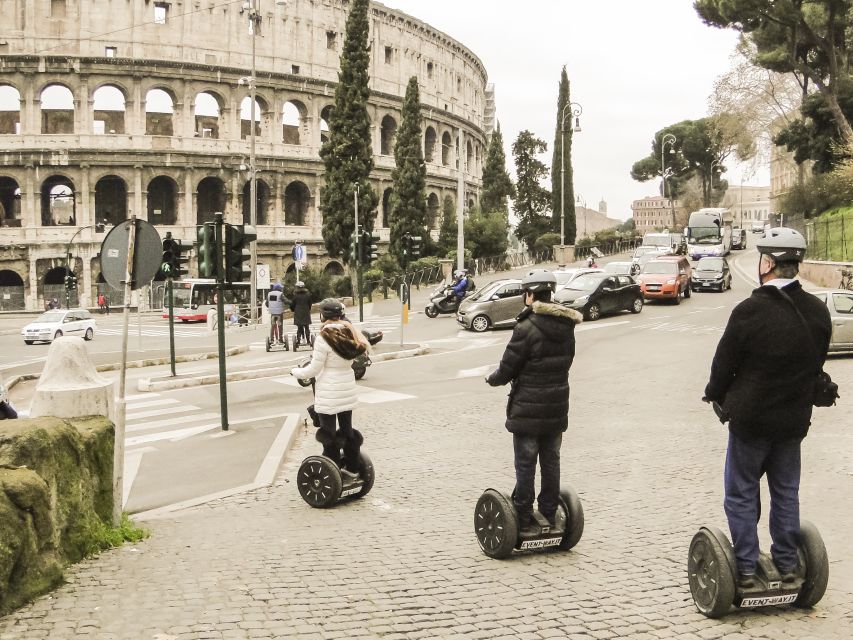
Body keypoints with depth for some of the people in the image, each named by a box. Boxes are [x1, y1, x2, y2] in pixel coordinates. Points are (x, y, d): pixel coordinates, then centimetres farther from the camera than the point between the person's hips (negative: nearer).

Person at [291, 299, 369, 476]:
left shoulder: (323, 338, -18)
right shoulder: (349, 333, 2)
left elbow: (314, 369, -13)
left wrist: (296, 372, 5)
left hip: (329, 393, -7)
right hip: (348, 390, 7)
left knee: (328, 432, 3)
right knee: (347, 428, 18)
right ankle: (352, 466, 27)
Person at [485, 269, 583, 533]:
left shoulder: (527, 328, -19)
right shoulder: (566, 327, 2)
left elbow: (507, 369, -14)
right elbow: (565, 363, 10)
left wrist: (492, 379, 6)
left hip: (527, 410, -6)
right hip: (557, 409, 6)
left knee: (525, 465, 4)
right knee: (551, 462, 15)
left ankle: (523, 519, 10)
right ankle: (550, 515, 24)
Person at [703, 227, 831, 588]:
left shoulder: (750, 311, -20)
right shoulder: (818, 312, -3)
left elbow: (724, 363, -11)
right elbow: (816, 363, 6)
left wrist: (717, 396, 7)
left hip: (750, 417, -5)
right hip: (795, 417, 5)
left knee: (741, 494, 8)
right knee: (786, 491, 18)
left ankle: (745, 569, 11)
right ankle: (787, 564, 26)